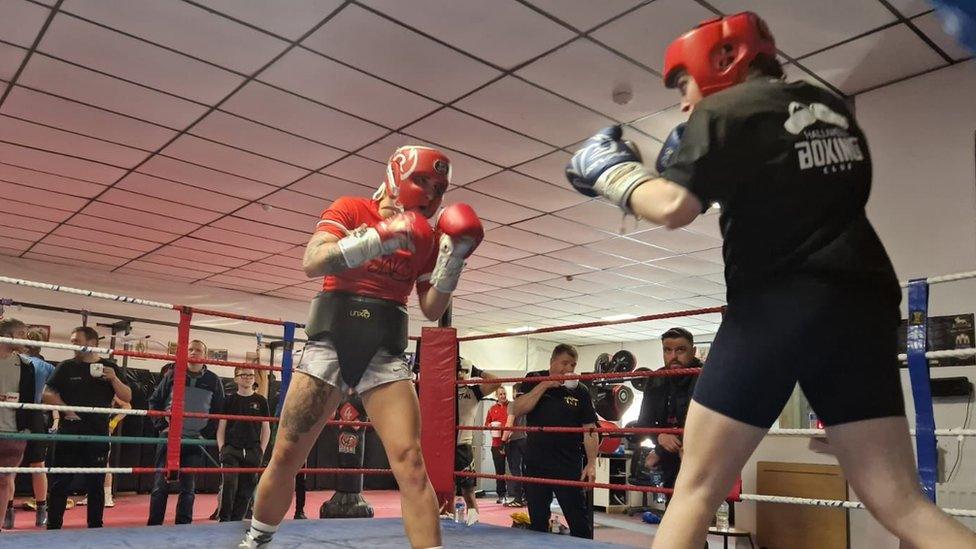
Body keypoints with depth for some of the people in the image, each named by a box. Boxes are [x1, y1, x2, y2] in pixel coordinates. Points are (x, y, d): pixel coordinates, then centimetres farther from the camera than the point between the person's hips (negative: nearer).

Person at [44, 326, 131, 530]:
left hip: (98, 436, 0)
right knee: (60, 483, 3)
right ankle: (53, 527, 13)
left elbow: (127, 397, 3)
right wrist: (66, 409, -12)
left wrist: (114, 379, -13)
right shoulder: (67, 367, 5)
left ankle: (95, 527, 16)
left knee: (96, 484, 7)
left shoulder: (110, 367, 6)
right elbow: (48, 394, 1)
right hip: (68, 434, 0)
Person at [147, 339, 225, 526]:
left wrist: (206, 433, 0)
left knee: (188, 489, 4)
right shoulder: (172, 374, 2)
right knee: (160, 486, -1)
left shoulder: (214, 381, 2)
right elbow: (154, 401, 7)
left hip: (195, 441, 1)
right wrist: (161, 425, -2)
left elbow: (218, 412, 9)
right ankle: (153, 526, 8)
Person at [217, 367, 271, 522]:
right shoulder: (229, 400, 6)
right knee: (229, 485, -14)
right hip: (231, 449, -1)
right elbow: (221, 427, 7)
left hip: (253, 451, 1)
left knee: (246, 489, 4)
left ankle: (237, 521, 15)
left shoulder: (261, 401, 6)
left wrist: (261, 450, 1)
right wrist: (221, 448, -3)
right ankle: (224, 520, -3)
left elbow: (266, 429, 9)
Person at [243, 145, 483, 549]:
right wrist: (380, 237, -23)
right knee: (285, 456, 5)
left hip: (384, 351, 2)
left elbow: (432, 311, 6)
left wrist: (454, 258, -7)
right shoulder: (350, 209, 1)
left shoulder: (427, 239, 9)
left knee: (410, 462, -12)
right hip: (331, 338, -1)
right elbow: (312, 263, -15)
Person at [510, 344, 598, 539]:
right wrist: (544, 386, -15)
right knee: (537, 521, 13)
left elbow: (590, 429, -1)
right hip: (535, 464, 2)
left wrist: (591, 463, -11)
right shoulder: (534, 381, 3)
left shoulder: (580, 391, 1)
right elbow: (516, 410, -11)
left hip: (569, 466, -1)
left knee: (580, 522, 0)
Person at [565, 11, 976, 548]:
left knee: (696, 489, 6)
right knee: (901, 504, 5)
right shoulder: (833, 109, 20)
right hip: (862, 303, 6)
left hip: (778, 307, -6)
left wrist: (611, 169, 3)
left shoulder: (724, 110, -1)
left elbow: (673, 207, -14)